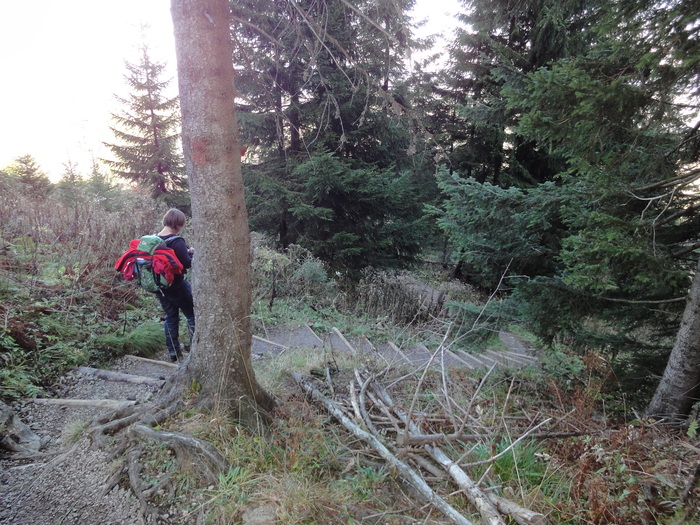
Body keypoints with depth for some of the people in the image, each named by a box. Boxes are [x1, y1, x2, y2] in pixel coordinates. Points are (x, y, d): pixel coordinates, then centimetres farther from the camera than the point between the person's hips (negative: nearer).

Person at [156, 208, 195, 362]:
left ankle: (173, 352, 25)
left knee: (170, 317, 18)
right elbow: (187, 263, -20)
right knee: (193, 315, 6)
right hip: (176, 285, -7)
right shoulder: (177, 241, -20)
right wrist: (192, 253, -2)